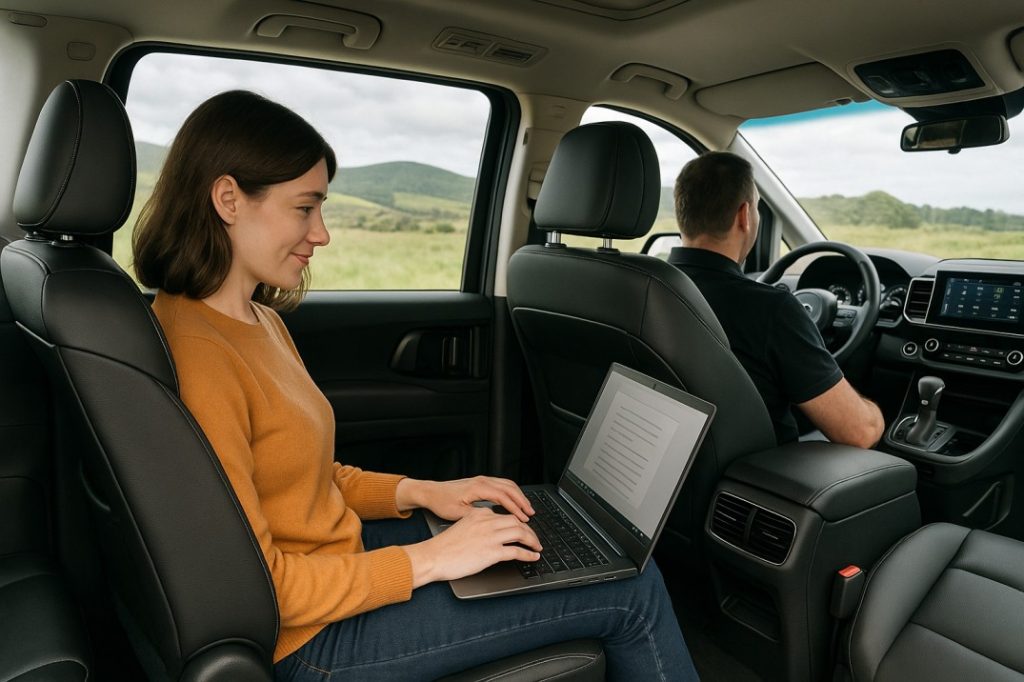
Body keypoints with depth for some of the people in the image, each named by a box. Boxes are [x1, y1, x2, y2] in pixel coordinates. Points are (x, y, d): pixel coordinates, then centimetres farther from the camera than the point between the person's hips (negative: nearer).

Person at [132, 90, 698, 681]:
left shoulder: (258, 319, 5)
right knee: (633, 589, -4)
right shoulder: (194, 355, -25)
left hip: (338, 552, 9)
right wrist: (428, 559, -19)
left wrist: (421, 492, 0)